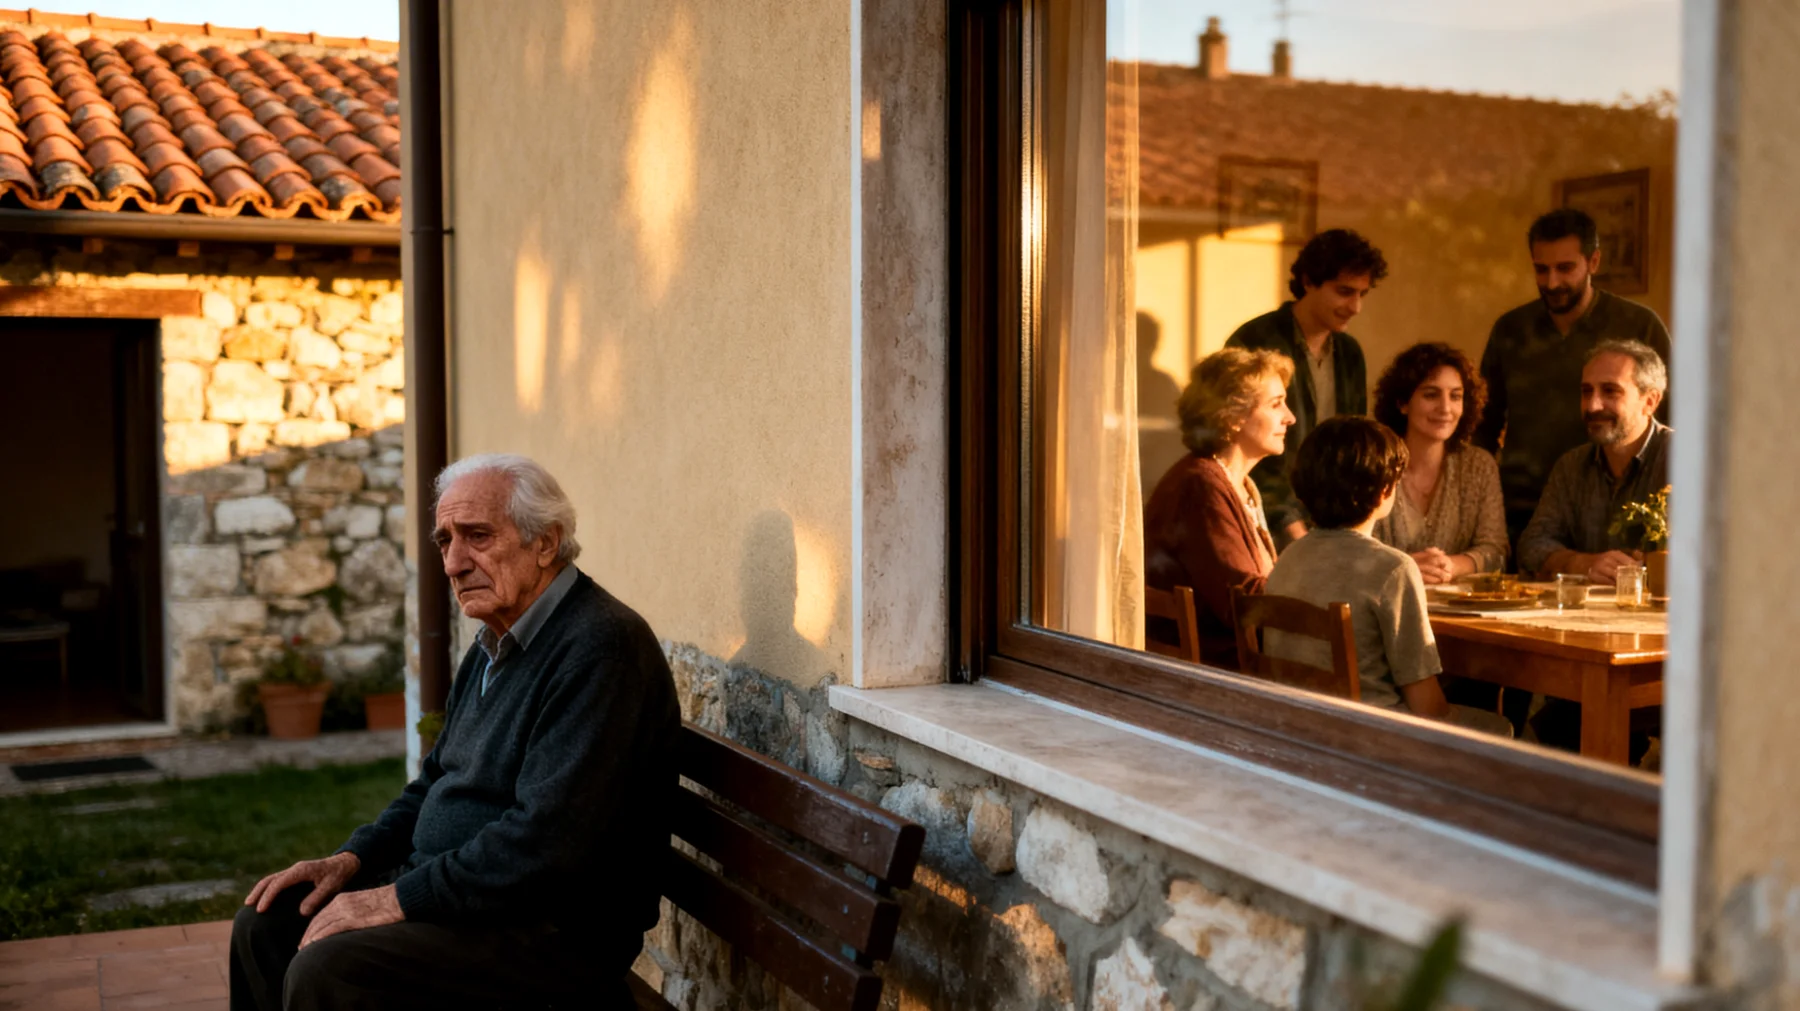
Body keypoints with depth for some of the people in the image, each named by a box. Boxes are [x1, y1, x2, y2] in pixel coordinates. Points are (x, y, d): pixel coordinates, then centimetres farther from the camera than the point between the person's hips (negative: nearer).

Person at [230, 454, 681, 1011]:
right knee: (265, 924, 7)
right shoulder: (495, 644, 13)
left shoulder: (599, 645, -21)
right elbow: (435, 782, 24)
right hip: (450, 885, 10)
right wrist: (352, 859, 8)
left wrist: (399, 899, -21)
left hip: (553, 928, -10)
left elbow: (547, 839, -28)